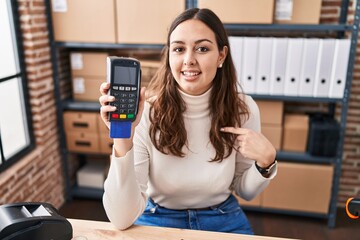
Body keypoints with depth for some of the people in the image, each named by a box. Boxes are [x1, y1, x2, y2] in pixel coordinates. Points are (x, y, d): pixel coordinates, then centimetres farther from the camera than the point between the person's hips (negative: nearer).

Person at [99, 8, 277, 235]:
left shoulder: (243, 108, -12)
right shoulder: (145, 112, -20)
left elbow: (244, 190, 2)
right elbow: (122, 219, -22)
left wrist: (266, 160, -18)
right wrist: (123, 139, -35)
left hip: (224, 221, 2)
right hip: (158, 221, -1)